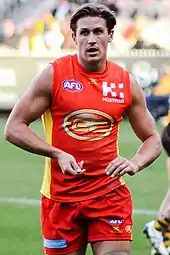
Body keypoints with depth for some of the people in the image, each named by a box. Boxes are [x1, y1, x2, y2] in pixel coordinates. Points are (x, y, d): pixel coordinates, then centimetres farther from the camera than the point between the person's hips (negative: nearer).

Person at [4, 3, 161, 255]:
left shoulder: (127, 83, 3)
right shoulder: (53, 75, -5)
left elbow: (152, 140, 11)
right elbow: (14, 128, -4)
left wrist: (135, 163, -12)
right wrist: (57, 154, -17)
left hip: (110, 194, 1)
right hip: (61, 195, -1)